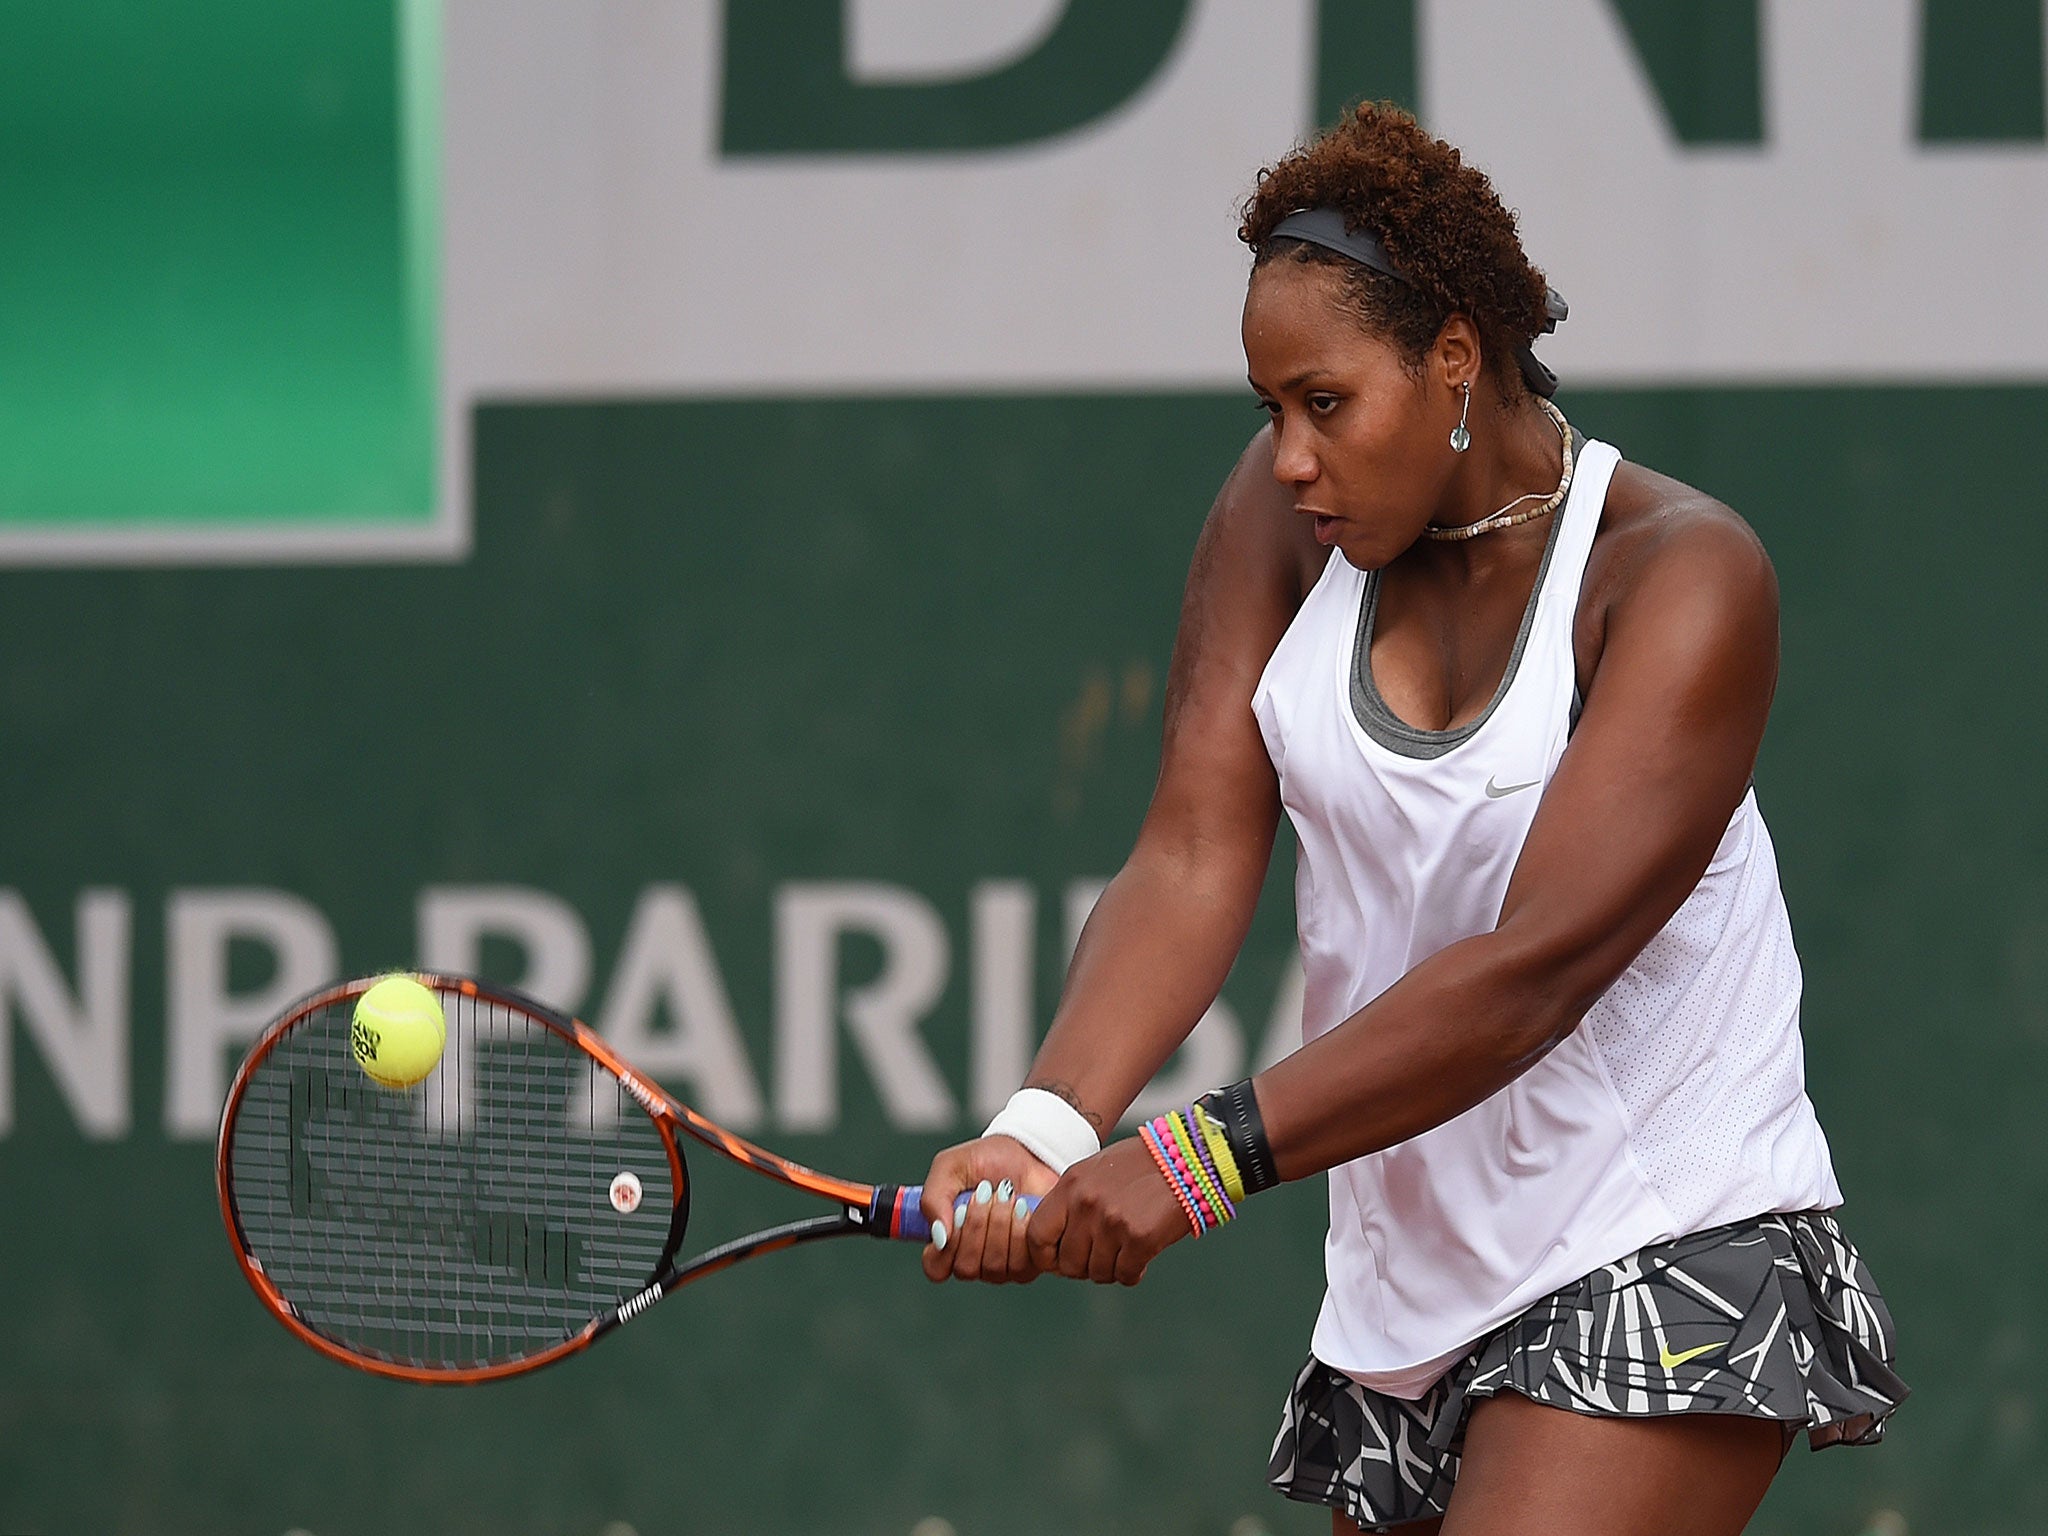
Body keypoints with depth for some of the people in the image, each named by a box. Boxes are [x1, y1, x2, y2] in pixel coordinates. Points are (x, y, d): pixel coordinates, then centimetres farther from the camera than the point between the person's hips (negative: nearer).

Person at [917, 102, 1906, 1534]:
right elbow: (1192, 859, -8)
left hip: (1668, 1269, -6)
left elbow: (1537, 963, -25)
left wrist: (1205, 1158, -31)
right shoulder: (1283, 517, 1)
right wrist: (1047, 1130, -26)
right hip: (1401, 1299, 6)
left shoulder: (1685, 574, -15)